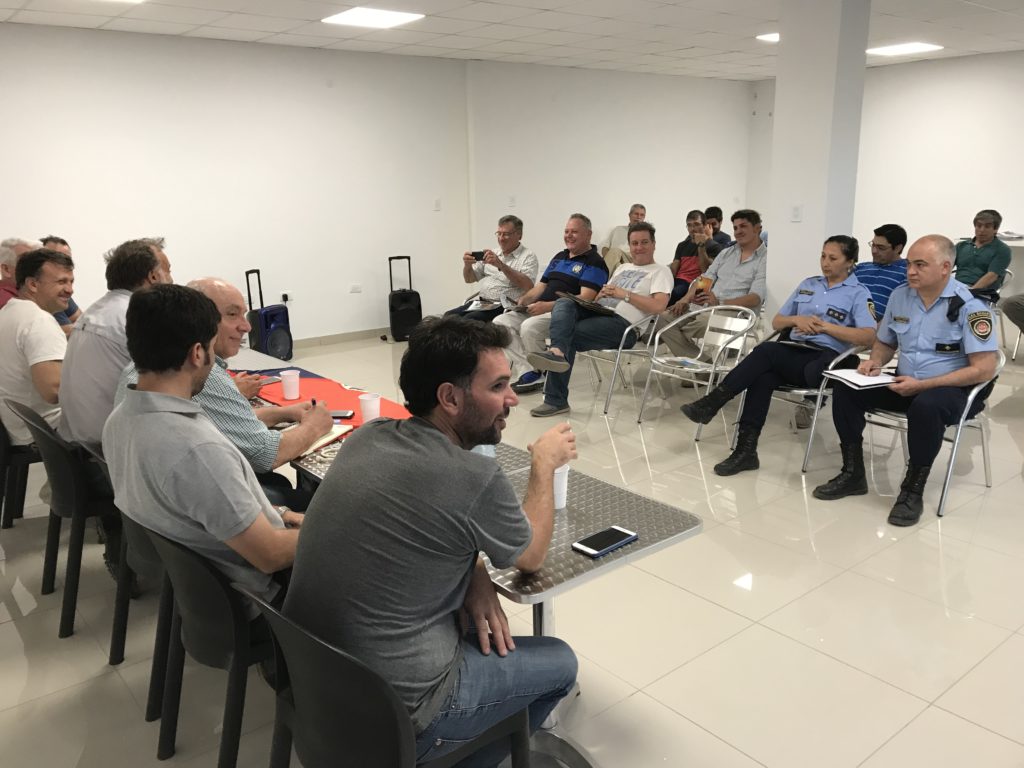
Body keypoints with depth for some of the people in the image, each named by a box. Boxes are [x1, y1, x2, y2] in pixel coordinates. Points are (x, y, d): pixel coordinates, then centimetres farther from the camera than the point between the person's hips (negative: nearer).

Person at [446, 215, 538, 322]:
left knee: (469, 319, -30)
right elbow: (469, 279, 21)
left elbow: (528, 286, -15)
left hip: (502, 306, -6)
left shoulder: (528, 256, 2)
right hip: (478, 302, 6)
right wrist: (467, 265, -3)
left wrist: (501, 265, -21)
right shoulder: (493, 253, 20)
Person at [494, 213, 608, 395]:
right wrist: (524, 300, 1)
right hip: (539, 309, 9)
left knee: (529, 326, -34)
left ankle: (538, 375, -11)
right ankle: (527, 372, -20)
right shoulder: (559, 257, 23)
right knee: (500, 322, -10)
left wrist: (548, 306, -23)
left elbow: (585, 298, -16)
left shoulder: (594, 263, -4)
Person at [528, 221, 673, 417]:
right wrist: (602, 293, 1)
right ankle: (557, 352, -47)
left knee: (569, 336, -25)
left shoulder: (660, 271, 8)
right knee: (563, 303, -24)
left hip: (622, 323, -6)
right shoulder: (623, 267, 32)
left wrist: (624, 294, -8)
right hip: (597, 312, 7)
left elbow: (658, 307, -9)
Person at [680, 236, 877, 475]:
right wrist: (796, 320, 1)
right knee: (763, 376, -30)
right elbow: (776, 322, 24)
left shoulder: (859, 294, 6)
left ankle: (712, 403, -27)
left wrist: (824, 326, -12)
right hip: (790, 353, 4)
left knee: (766, 350, -31)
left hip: (821, 360, -4)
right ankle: (746, 450, -32)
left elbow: (868, 337, -9)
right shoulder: (808, 284, 23)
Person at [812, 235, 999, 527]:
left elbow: (984, 369, -20)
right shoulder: (899, 296, 1)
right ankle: (853, 473, -2)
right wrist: (875, 362, -7)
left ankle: (913, 489, -20)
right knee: (846, 390, -13)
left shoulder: (970, 306, -17)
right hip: (906, 384, 6)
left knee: (926, 406, -39)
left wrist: (922, 385, -25)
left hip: (954, 389, -6)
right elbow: (885, 342, 17)